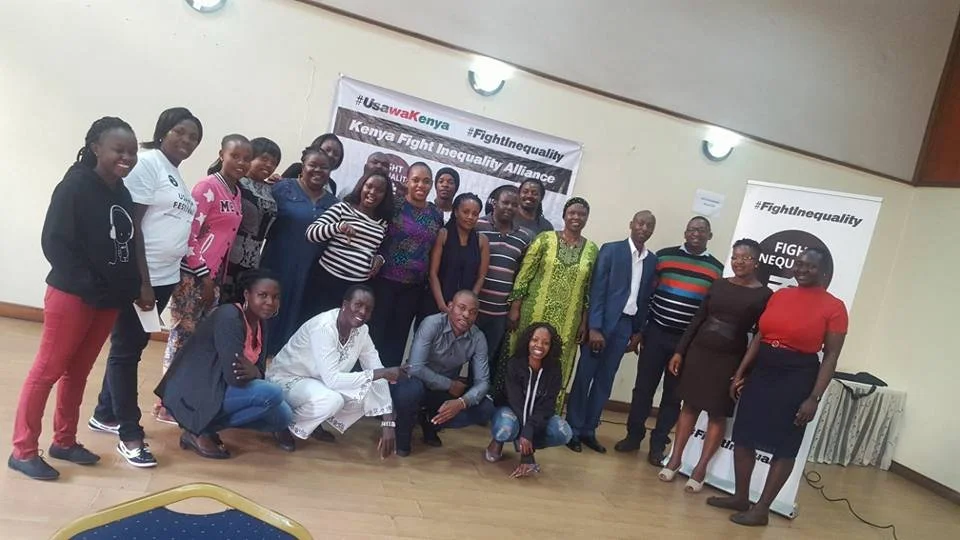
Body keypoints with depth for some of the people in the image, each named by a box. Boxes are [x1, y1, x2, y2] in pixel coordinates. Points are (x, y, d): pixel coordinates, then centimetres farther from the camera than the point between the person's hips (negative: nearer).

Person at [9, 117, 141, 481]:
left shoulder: (123, 193, 5)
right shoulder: (75, 186, -13)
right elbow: (54, 243, -16)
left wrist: (130, 288, -1)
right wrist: (89, 284, -19)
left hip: (109, 300, 6)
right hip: (72, 295, -6)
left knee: (78, 372, 15)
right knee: (47, 370, 3)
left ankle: (64, 442, 27)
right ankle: (23, 451, 14)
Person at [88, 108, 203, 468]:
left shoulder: (176, 174, 15)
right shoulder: (147, 163, -10)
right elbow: (131, 225, -16)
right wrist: (143, 282, -19)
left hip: (165, 277, 9)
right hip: (138, 276, -8)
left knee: (133, 347, 17)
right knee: (126, 350, 1)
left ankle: (105, 414, 32)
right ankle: (130, 435, 7)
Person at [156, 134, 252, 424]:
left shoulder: (237, 192, 13)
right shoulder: (208, 186, -11)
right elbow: (188, 234, -15)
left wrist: (219, 277, 12)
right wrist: (203, 275, -15)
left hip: (214, 275, 8)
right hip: (193, 274, -8)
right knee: (183, 336, -2)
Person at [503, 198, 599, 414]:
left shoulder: (592, 250, 5)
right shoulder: (545, 239, -2)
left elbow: (590, 289, 7)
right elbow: (524, 274, -3)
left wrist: (584, 322, 4)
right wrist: (515, 307, -7)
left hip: (567, 322, 2)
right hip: (535, 314, -2)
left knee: (555, 367, 7)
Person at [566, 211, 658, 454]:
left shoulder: (652, 261, 9)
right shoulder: (611, 250, -4)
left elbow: (646, 298, 11)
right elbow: (597, 289, -9)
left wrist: (638, 331, 9)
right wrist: (594, 327, -15)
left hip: (626, 325, 5)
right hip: (602, 322, -4)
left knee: (605, 380, 10)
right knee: (585, 376, 2)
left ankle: (588, 430, 20)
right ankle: (573, 430, 12)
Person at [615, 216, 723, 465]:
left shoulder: (717, 269, 3)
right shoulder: (663, 256, 1)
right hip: (656, 333, 0)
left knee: (673, 395, 9)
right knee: (644, 387, 7)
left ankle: (658, 445, 20)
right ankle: (634, 435, 22)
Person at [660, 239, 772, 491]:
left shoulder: (764, 295, -4)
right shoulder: (719, 285, 6)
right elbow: (698, 319, 8)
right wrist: (680, 351, 4)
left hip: (730, 360, -3)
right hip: (699, 352, 3)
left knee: (718, 415, 5)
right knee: (689, 405, 9)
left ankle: (700, 469, 14)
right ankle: (675, 459, 19)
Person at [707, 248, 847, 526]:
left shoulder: (834, 307, -6)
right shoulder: (779, 295, 7)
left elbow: (831, 356, -8)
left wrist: (814, 398, -14)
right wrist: (740, 372, 8)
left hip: (797, 380, -5)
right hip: (761, 373, 5)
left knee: (784, 446, 5)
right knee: (743, 435, 9)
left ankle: (762, 509, 16)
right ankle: (741, 497, 25)